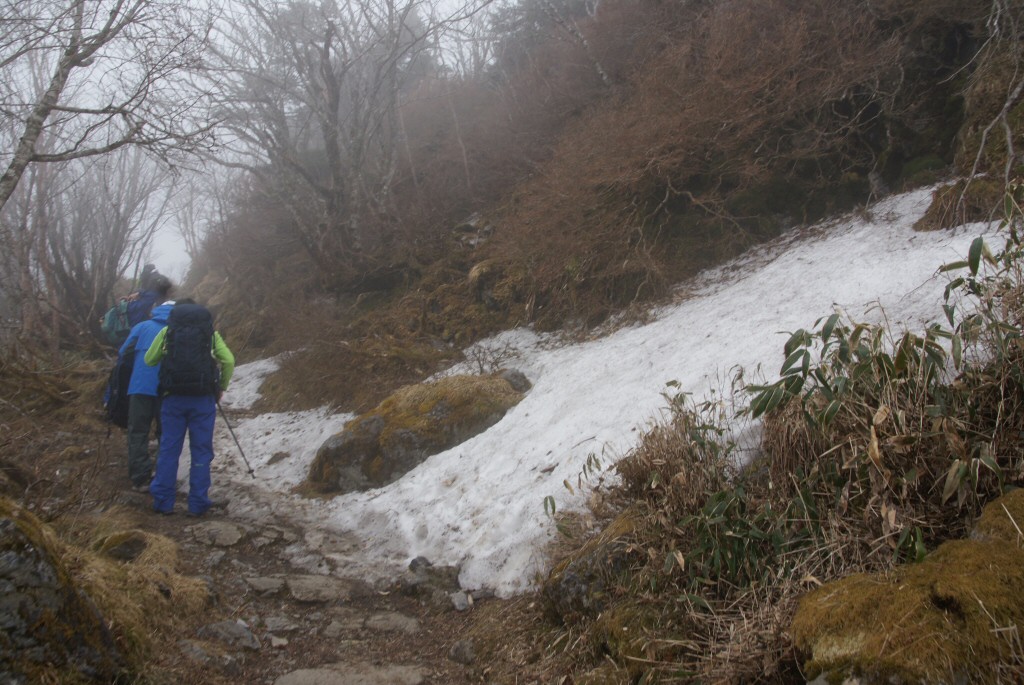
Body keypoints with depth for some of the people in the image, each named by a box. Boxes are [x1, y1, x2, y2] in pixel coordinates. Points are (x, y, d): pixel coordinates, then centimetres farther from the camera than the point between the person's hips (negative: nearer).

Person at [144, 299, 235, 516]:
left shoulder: (167, 331, 8)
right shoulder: (210, 332, 8)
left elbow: (149, 360, 11)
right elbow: (228, 361, -1)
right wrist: (222, 388, 11)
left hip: (173, 397, 1)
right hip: (203, 399, -1)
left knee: (168, 449, 9)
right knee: (201, 451, 5)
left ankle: (163, 502, 9)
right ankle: (197, 504, 4)